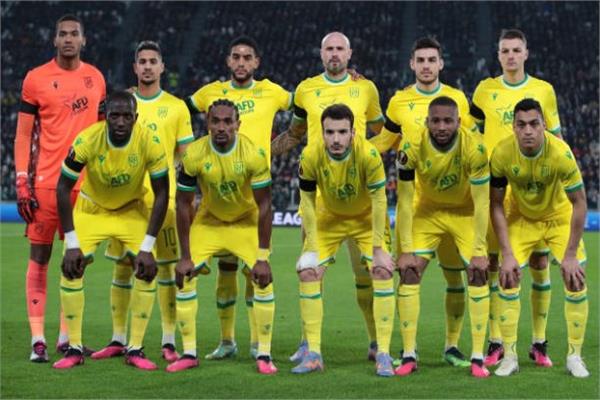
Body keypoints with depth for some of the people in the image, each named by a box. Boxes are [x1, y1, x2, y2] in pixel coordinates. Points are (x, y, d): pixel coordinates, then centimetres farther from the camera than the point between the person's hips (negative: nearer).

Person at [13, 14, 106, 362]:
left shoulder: (95, 78, 9)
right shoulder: (36, 79, -2)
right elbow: (24, 135, -1)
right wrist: (22, 184, -8)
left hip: (85, 182, 4)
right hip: (46, 182, -4)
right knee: (40, 258, 0)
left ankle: (67, 336, 14)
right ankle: (38, 338, 1)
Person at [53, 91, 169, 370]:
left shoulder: (150, 143, -27)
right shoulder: (87, 140, -29)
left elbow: (161, 194, -17)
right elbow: (63, 189, -20)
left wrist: (146, 247, -20)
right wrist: (72, 243, -23)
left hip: (132, 210, 1)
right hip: (91, 209, -1)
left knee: (147, 269, -13)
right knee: (71, 267, -15)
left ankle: (135, 349, -2)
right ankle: (74, 349, -3)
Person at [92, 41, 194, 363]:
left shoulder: (176, 107, 5)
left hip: (163, 197, -1)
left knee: (166, 266, -2)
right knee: (122, 267, 4)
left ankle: (169, 341, 3)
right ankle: (118, 339, 12)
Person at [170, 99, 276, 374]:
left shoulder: (253, 154, -26)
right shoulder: (194, 155, -22)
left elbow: (264, 205, -20)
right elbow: (183, 204, -14)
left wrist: (263, 257, -22)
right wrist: (185, 256, -16)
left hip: (247, 222, -1)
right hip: (209, 220, 2)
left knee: (263, 278, -16)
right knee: (185, 276, -10)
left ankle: (264, 355, -5)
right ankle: (189, 353, 2)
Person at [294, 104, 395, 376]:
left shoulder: (368, 154, -33)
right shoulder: (310, 157, -27)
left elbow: (379, 201, -24)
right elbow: (307, 203, -15)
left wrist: (378, 249, -23)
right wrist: (313, 248, -17)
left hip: (366, 218, -2)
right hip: (330, 218, 2)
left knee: (383, 271, -19)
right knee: (307, 271, -10)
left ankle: (383, 355, -11)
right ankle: (313, 354, 0)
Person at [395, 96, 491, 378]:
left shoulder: (474, 148, -29)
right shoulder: (412, 148, -26)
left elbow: (481, 202, -22)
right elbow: (404, 202, -18)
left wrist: (479, 251, -24)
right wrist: (406, 251, -20)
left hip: (466, 212, -1)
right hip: (429, 210, 1)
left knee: (478, 274, -13)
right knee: (409, 272, -10)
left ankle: (478, 358, -7)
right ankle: (409, 355, -2)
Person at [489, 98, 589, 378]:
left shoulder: (560, 152, -32)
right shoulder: (502, 153, -27)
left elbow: (579, 203, -22)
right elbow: (496, 204, -15)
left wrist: (570, 255, -22)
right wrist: (507, 253, -20)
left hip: (559, 217, -1)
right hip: (521, 218, 1)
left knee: (575, 279, -11)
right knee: (508, 279, -11)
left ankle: (574, 357, 4)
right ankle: (509, 356, 1)